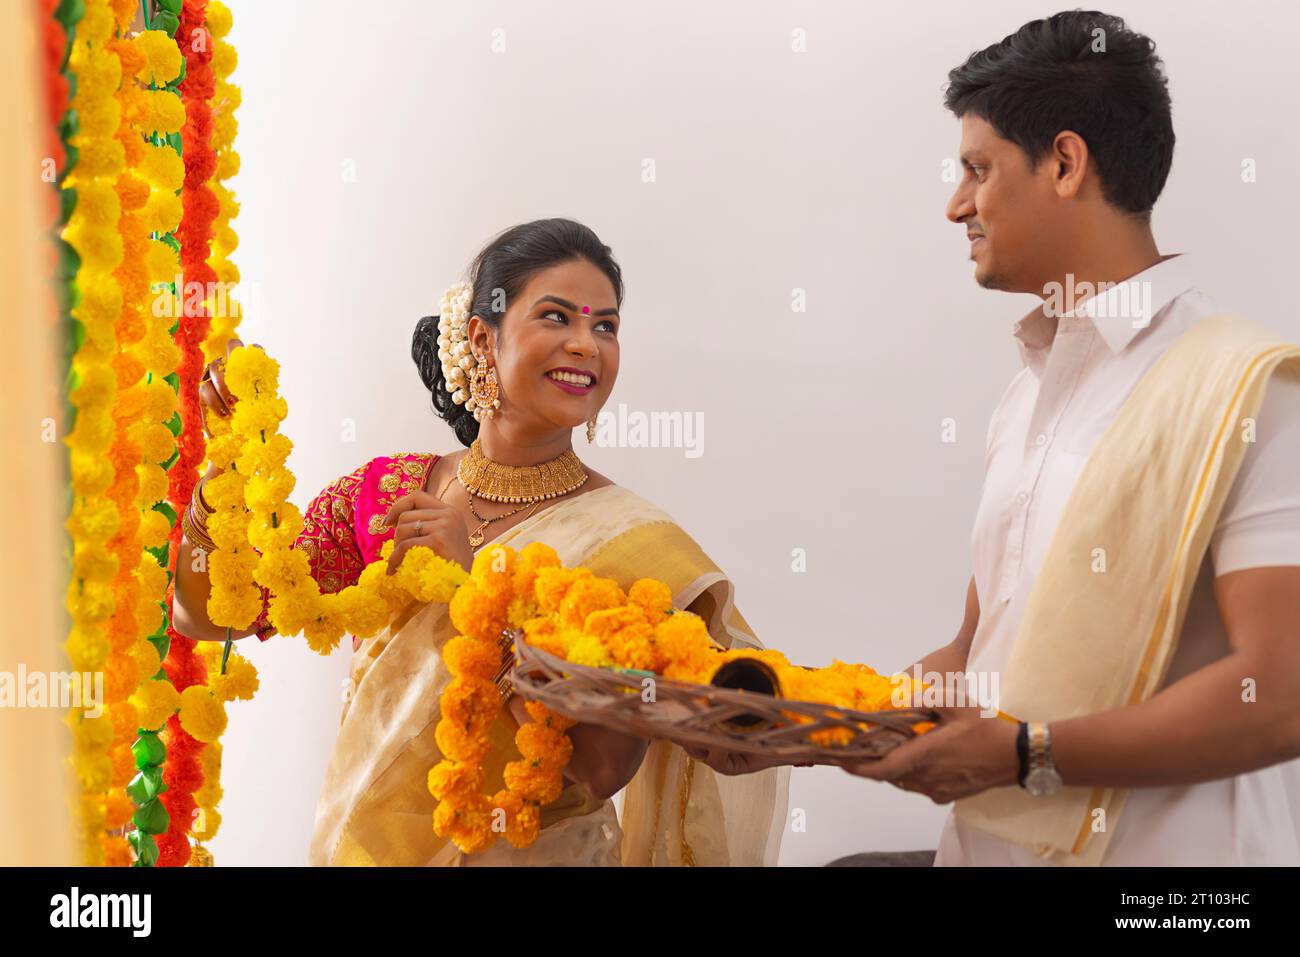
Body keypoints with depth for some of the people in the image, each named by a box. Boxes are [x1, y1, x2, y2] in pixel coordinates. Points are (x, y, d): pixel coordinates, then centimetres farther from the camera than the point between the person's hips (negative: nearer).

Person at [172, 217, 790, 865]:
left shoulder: (634, 544, -16)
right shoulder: (382, 492, -6)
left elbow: (604, 766, -25)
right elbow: (206, 612, -6)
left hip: (532, 855, -3)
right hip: (358, 848, 3)